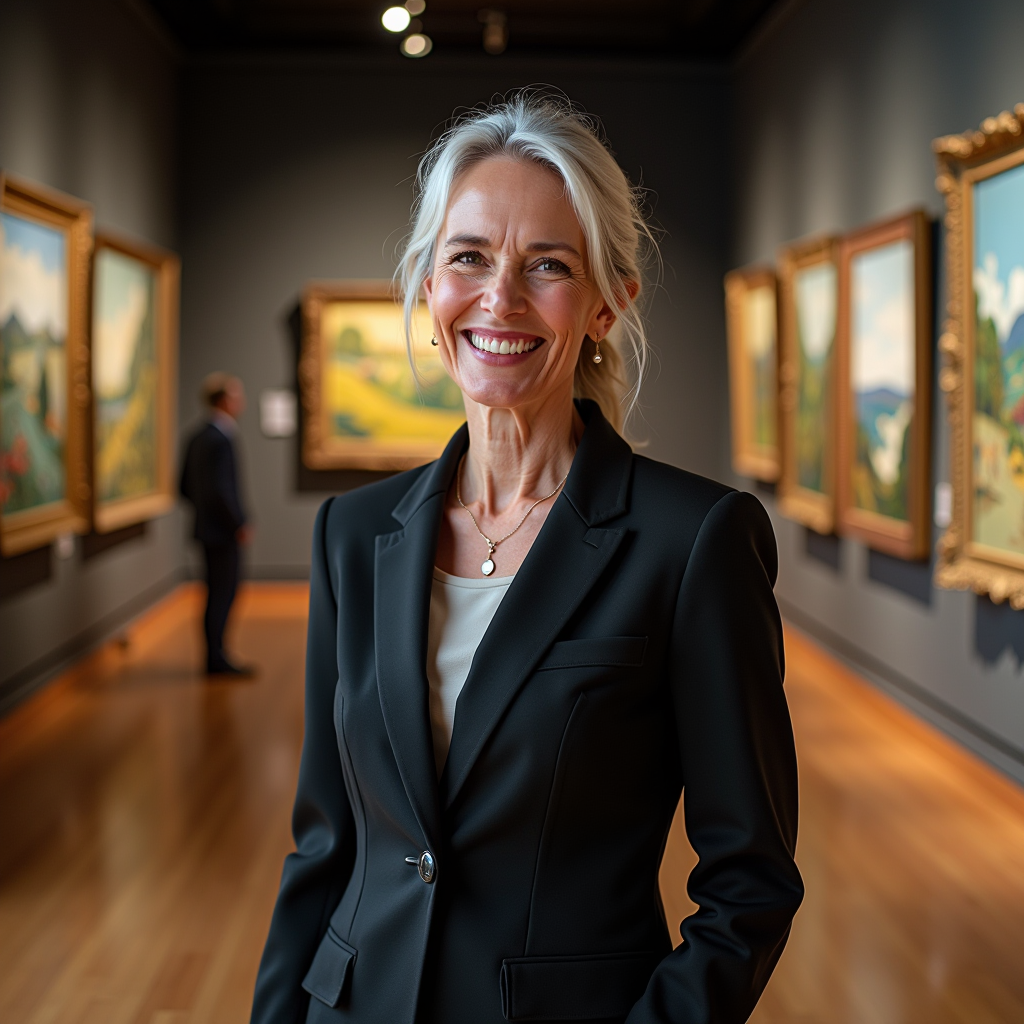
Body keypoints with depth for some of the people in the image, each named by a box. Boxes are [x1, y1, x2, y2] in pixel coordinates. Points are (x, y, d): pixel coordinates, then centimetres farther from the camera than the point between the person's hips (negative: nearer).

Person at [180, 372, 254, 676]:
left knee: (220, 594, 15)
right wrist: (240, 524, -17)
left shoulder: (199, 437, 11)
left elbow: (186, 487, 16)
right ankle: (216, 659, 5)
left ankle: (216, 655, 21)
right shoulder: (219, 440, -19)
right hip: (222, 533, -9)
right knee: (222, 595, -1)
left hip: (208, 528, 9)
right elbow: (220, 490, -25)